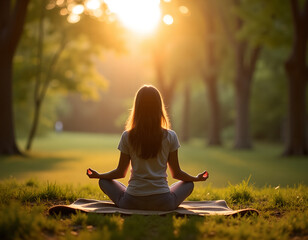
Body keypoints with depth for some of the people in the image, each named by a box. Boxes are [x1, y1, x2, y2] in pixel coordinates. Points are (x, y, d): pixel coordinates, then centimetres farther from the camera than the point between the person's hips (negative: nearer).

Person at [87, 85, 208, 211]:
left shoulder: (127, 136, -5)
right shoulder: (170, 136, -5)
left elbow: (120, 172, 3)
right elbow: (176, 173, 2)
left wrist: (98, 175, 22)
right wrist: (197, 178, 22)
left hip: (132, 203, 0)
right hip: (163, 203, 0)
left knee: (104, 181, 24)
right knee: (188, 184, 27)